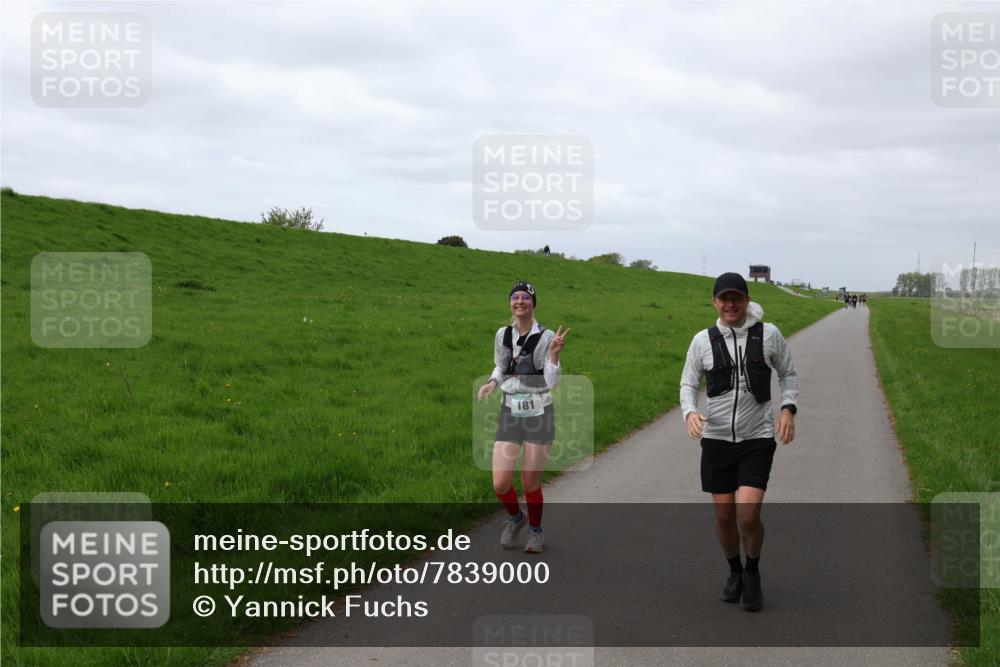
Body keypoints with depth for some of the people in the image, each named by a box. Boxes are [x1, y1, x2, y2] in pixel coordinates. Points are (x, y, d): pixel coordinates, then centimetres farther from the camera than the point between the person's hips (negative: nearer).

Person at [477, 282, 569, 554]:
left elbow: (552, 382, -9)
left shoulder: (546, 337, -7)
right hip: (510, 412, 3)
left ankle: (535, 531, 30)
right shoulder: (502, 335, 4)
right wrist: (491, 384, -2)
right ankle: (515, 518, 27)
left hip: (539, 413, -3)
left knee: (531, 482, 3)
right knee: (501, 483, -6)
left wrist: (554, 353, -23)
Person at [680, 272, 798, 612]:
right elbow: (688, 383, 8)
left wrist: (788, 408, -6)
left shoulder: (768, 334, -3)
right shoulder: (703, 340, 0)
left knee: (748, 514, -14)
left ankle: (753, 573, 14)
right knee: (724, 515, 6)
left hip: (757, 439, -2)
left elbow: (788, 373, 11)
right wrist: (690, 413, -13)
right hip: (717, 438, 2)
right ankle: (734, 572, 32)